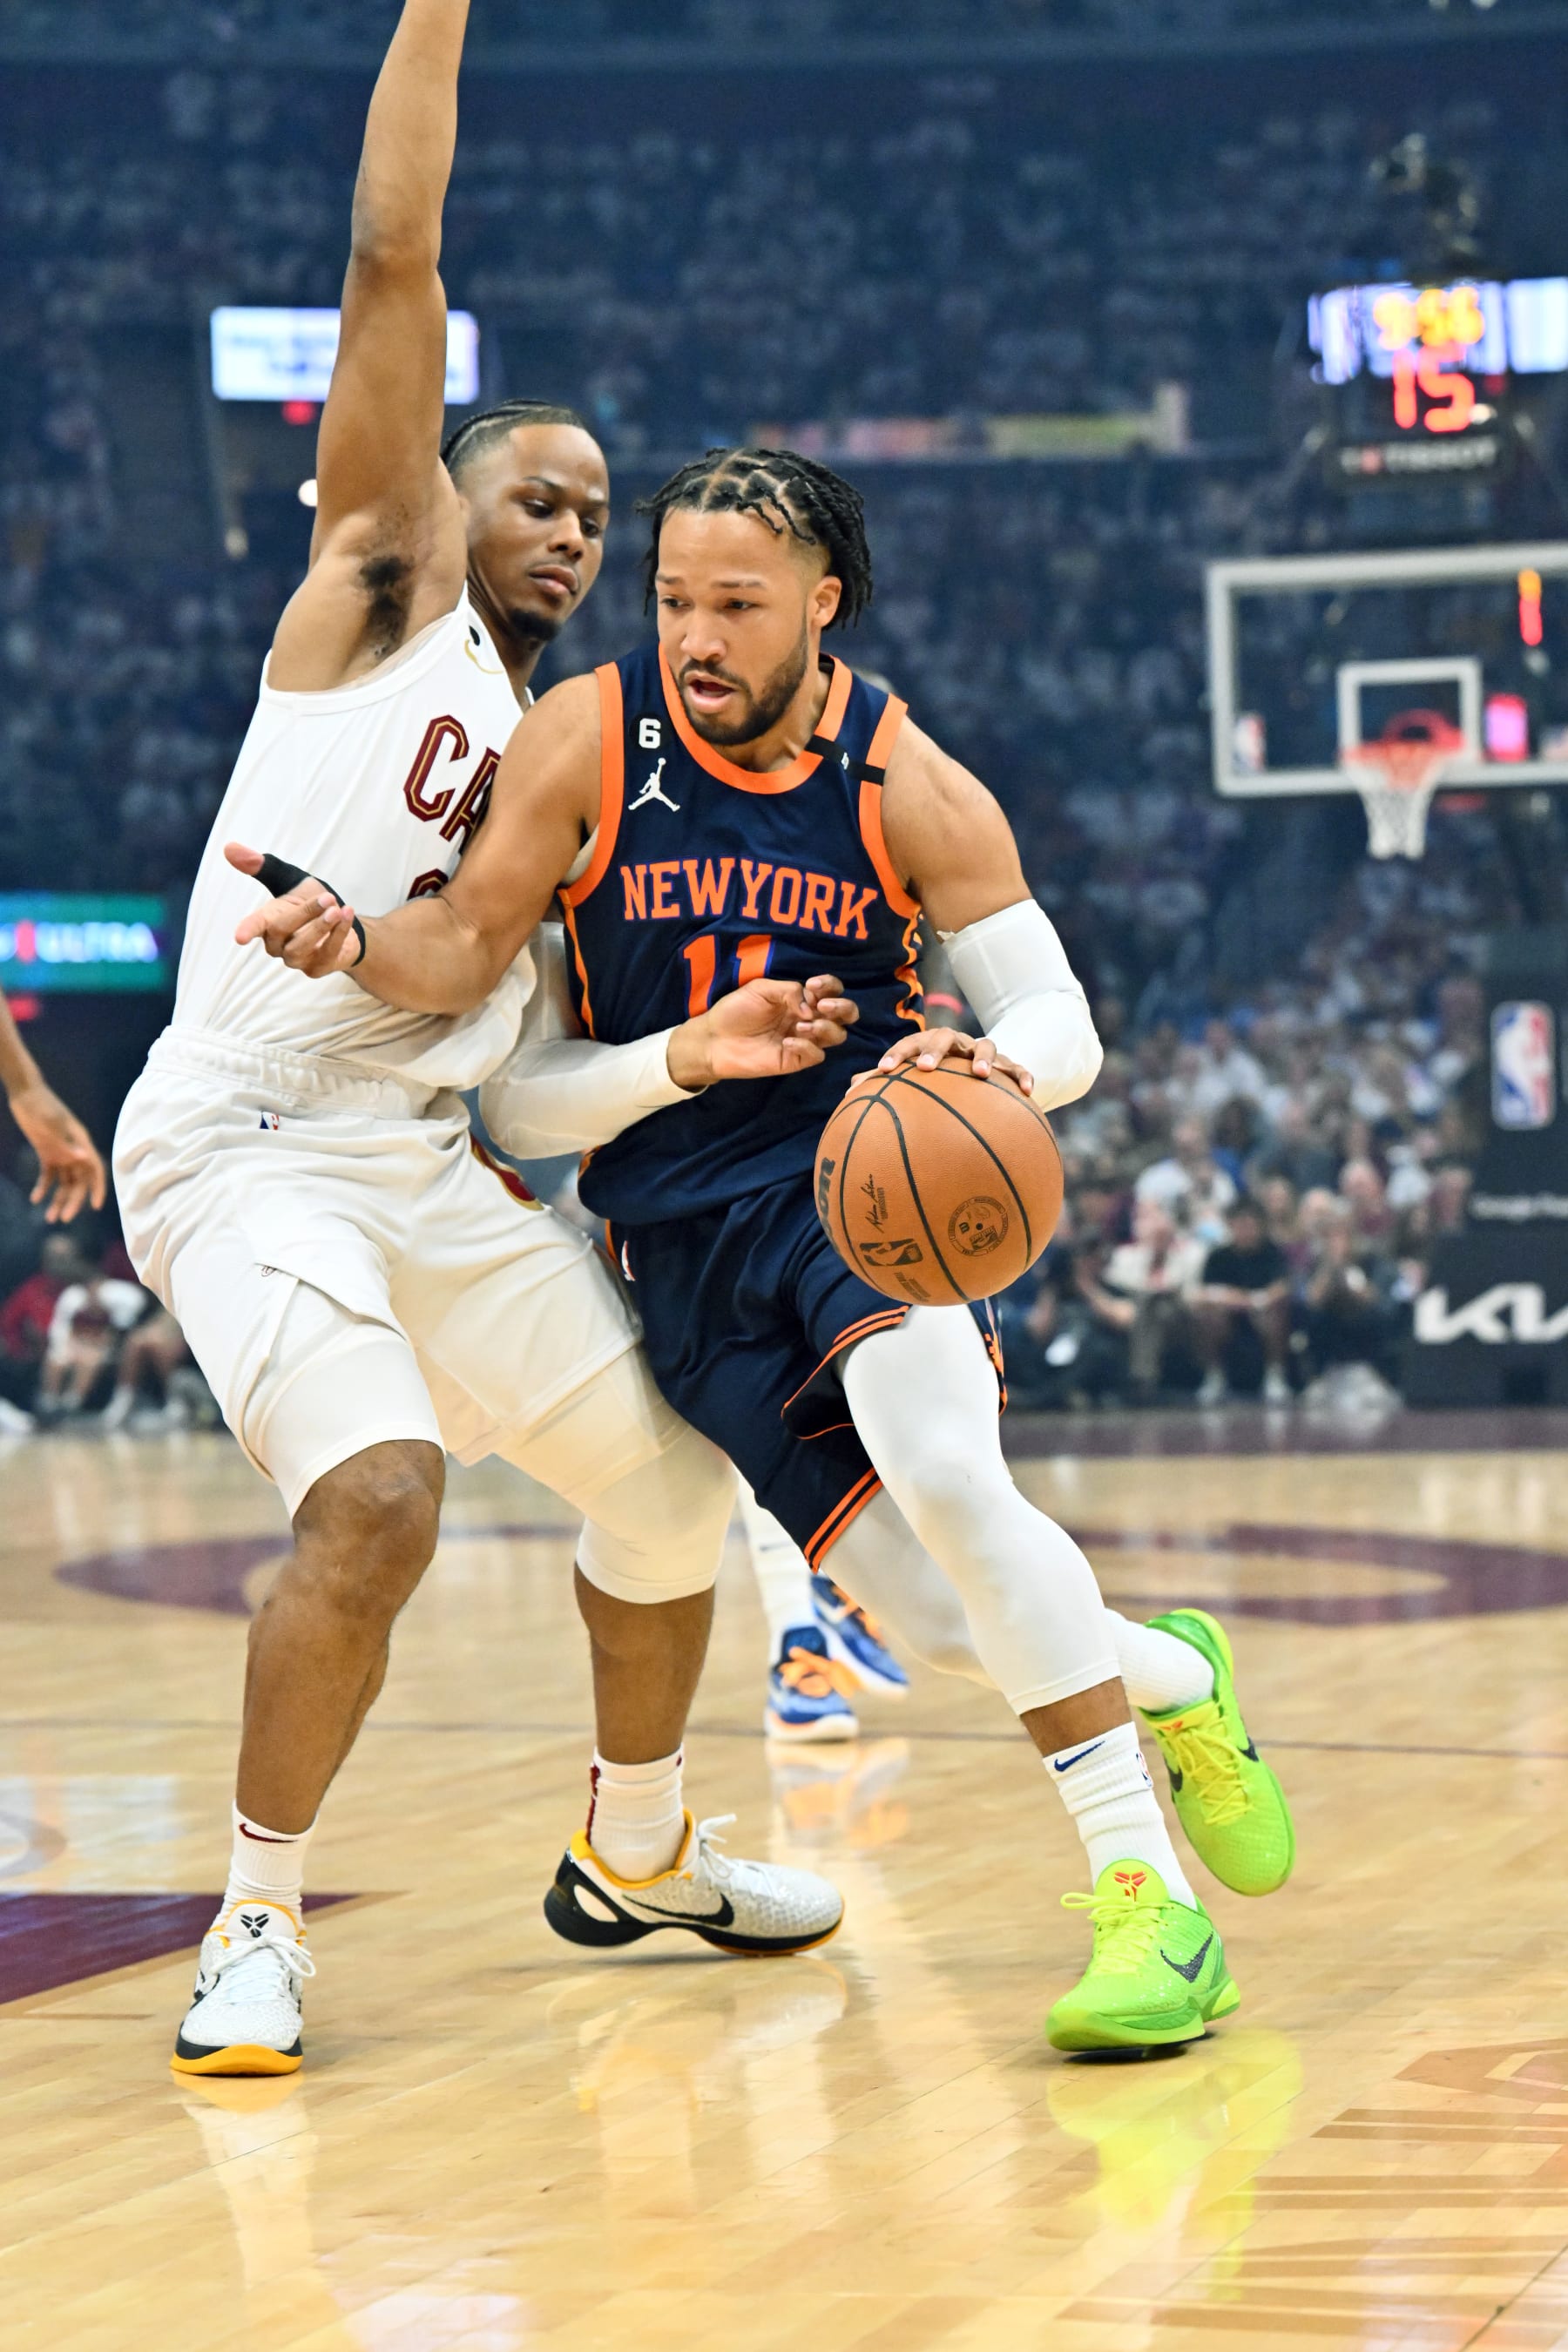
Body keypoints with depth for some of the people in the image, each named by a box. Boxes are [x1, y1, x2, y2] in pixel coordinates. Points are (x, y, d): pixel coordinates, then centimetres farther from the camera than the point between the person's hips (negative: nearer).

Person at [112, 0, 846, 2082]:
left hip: (434, 1168, 8)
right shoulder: (379, 582, 4)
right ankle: (257, 1927, -10)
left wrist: (698, 1052, -6)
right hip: (246, 1147, -8)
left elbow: (537, 1042, 13)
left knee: (674, 1477, 14)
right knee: (378, 1499, -28)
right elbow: (395, 260, -6)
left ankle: (639, 1857, 38)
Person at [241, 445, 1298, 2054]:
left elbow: (1060, 1024, -3)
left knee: (944, 1474, -31)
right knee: (945, 1613, -6)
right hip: (677, 1225, 2)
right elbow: (469, 946, 1)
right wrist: (356, 945, -21)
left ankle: (1148, 1901, -23)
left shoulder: (910, 790, -5)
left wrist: (994, 1063, -26)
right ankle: (1174, 1681, 28)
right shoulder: (586, 742, -3)